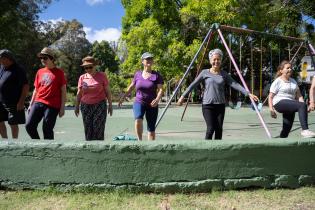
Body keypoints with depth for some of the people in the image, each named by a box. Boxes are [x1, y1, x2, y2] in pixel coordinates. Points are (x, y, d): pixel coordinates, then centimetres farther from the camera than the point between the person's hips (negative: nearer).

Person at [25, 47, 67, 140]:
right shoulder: (40, 72, 13)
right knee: (29, 125, -3)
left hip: (52, 105, -4)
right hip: (38, 103, 5)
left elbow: (63, 91, -1)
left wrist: (62, 107, -6)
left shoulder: (59, 72, 0)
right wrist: (31, 104, 15)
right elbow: (36, 89, 19)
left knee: (47, 130, -1)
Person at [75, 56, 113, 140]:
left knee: (98, 128, -7)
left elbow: (108, 91, 1)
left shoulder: (102, 76, -1)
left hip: (100, 105, -3)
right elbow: (79, 93, 13)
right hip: (86, 106, 3)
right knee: (88, 130, 4)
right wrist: (77, 106, 11)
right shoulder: (82, 78, 6)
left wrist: (110, 105, -1)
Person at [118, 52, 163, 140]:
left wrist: (157, 99, -28)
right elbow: (131, 87, 18)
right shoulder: (138, 74, 6)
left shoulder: (156, 75, -1)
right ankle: (140, 140, -7)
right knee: (138, 120, -28)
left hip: (152, 105, 0)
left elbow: (160, 89, -8)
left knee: (151, 129, 4)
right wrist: (123, 98, 16)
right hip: (139, 102, 1)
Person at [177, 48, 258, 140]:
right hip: (208, 105, -3)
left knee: (219, 129, 2)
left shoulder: (224, 74, 8)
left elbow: (235, 84, 2)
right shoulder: (205, 73, 2)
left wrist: (248, 94, -8)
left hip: (220, 105, 3)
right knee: (210, 129, -12)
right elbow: (193, 84, 3)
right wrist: (183, 96, 1)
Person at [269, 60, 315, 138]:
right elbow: (270, 97, -3)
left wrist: (303, 104, -1)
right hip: (279, 102, -7)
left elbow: (299, 95, 17)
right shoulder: (277, 81, 1)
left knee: (287, 128, 4)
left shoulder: (293, 81, 21)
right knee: (302, 106, -29)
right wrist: (271, 109, -14)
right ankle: (305, 130, -33)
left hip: (290, 105, 7)